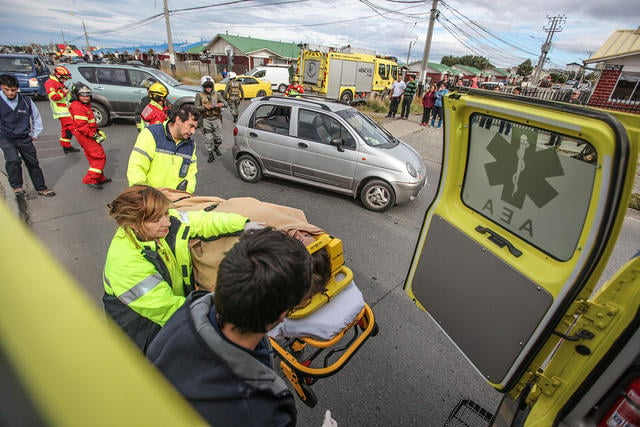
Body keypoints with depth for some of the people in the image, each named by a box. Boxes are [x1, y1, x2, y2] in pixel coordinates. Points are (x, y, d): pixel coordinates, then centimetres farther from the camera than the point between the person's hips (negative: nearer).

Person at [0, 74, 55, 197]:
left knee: (33, 163, 8)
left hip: (24, 138, 2)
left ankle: (41, 188, 20)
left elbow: (37, 117, 11)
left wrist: (35, 134, 10)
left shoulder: (25, 101, -3)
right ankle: (16, 186, -2)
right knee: (13, 160, -21)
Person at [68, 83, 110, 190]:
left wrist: (98, 131, 14)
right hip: (84, 136, -11)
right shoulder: (77, 107, -18)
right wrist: (94, 135, -24)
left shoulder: (86, 105, 15)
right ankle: (90, 180, -10)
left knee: (94, 157, 17)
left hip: (90, 135, 11)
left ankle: (100, 178, 29)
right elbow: (81, 126, -24)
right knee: (99, 157, -12)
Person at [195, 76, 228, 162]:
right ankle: (210, 155, 10)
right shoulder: (199, 96, 2)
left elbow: (226, 103, -1)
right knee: (208, 138, -2)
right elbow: (196, 107, -2)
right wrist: (204, 107, -20)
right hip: (206, 120, -2)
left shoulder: (217, 94, 6)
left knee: (218, 137, 8)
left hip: (217, 119, 2)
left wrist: (222, 104, -24)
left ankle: (216, 147, 38)